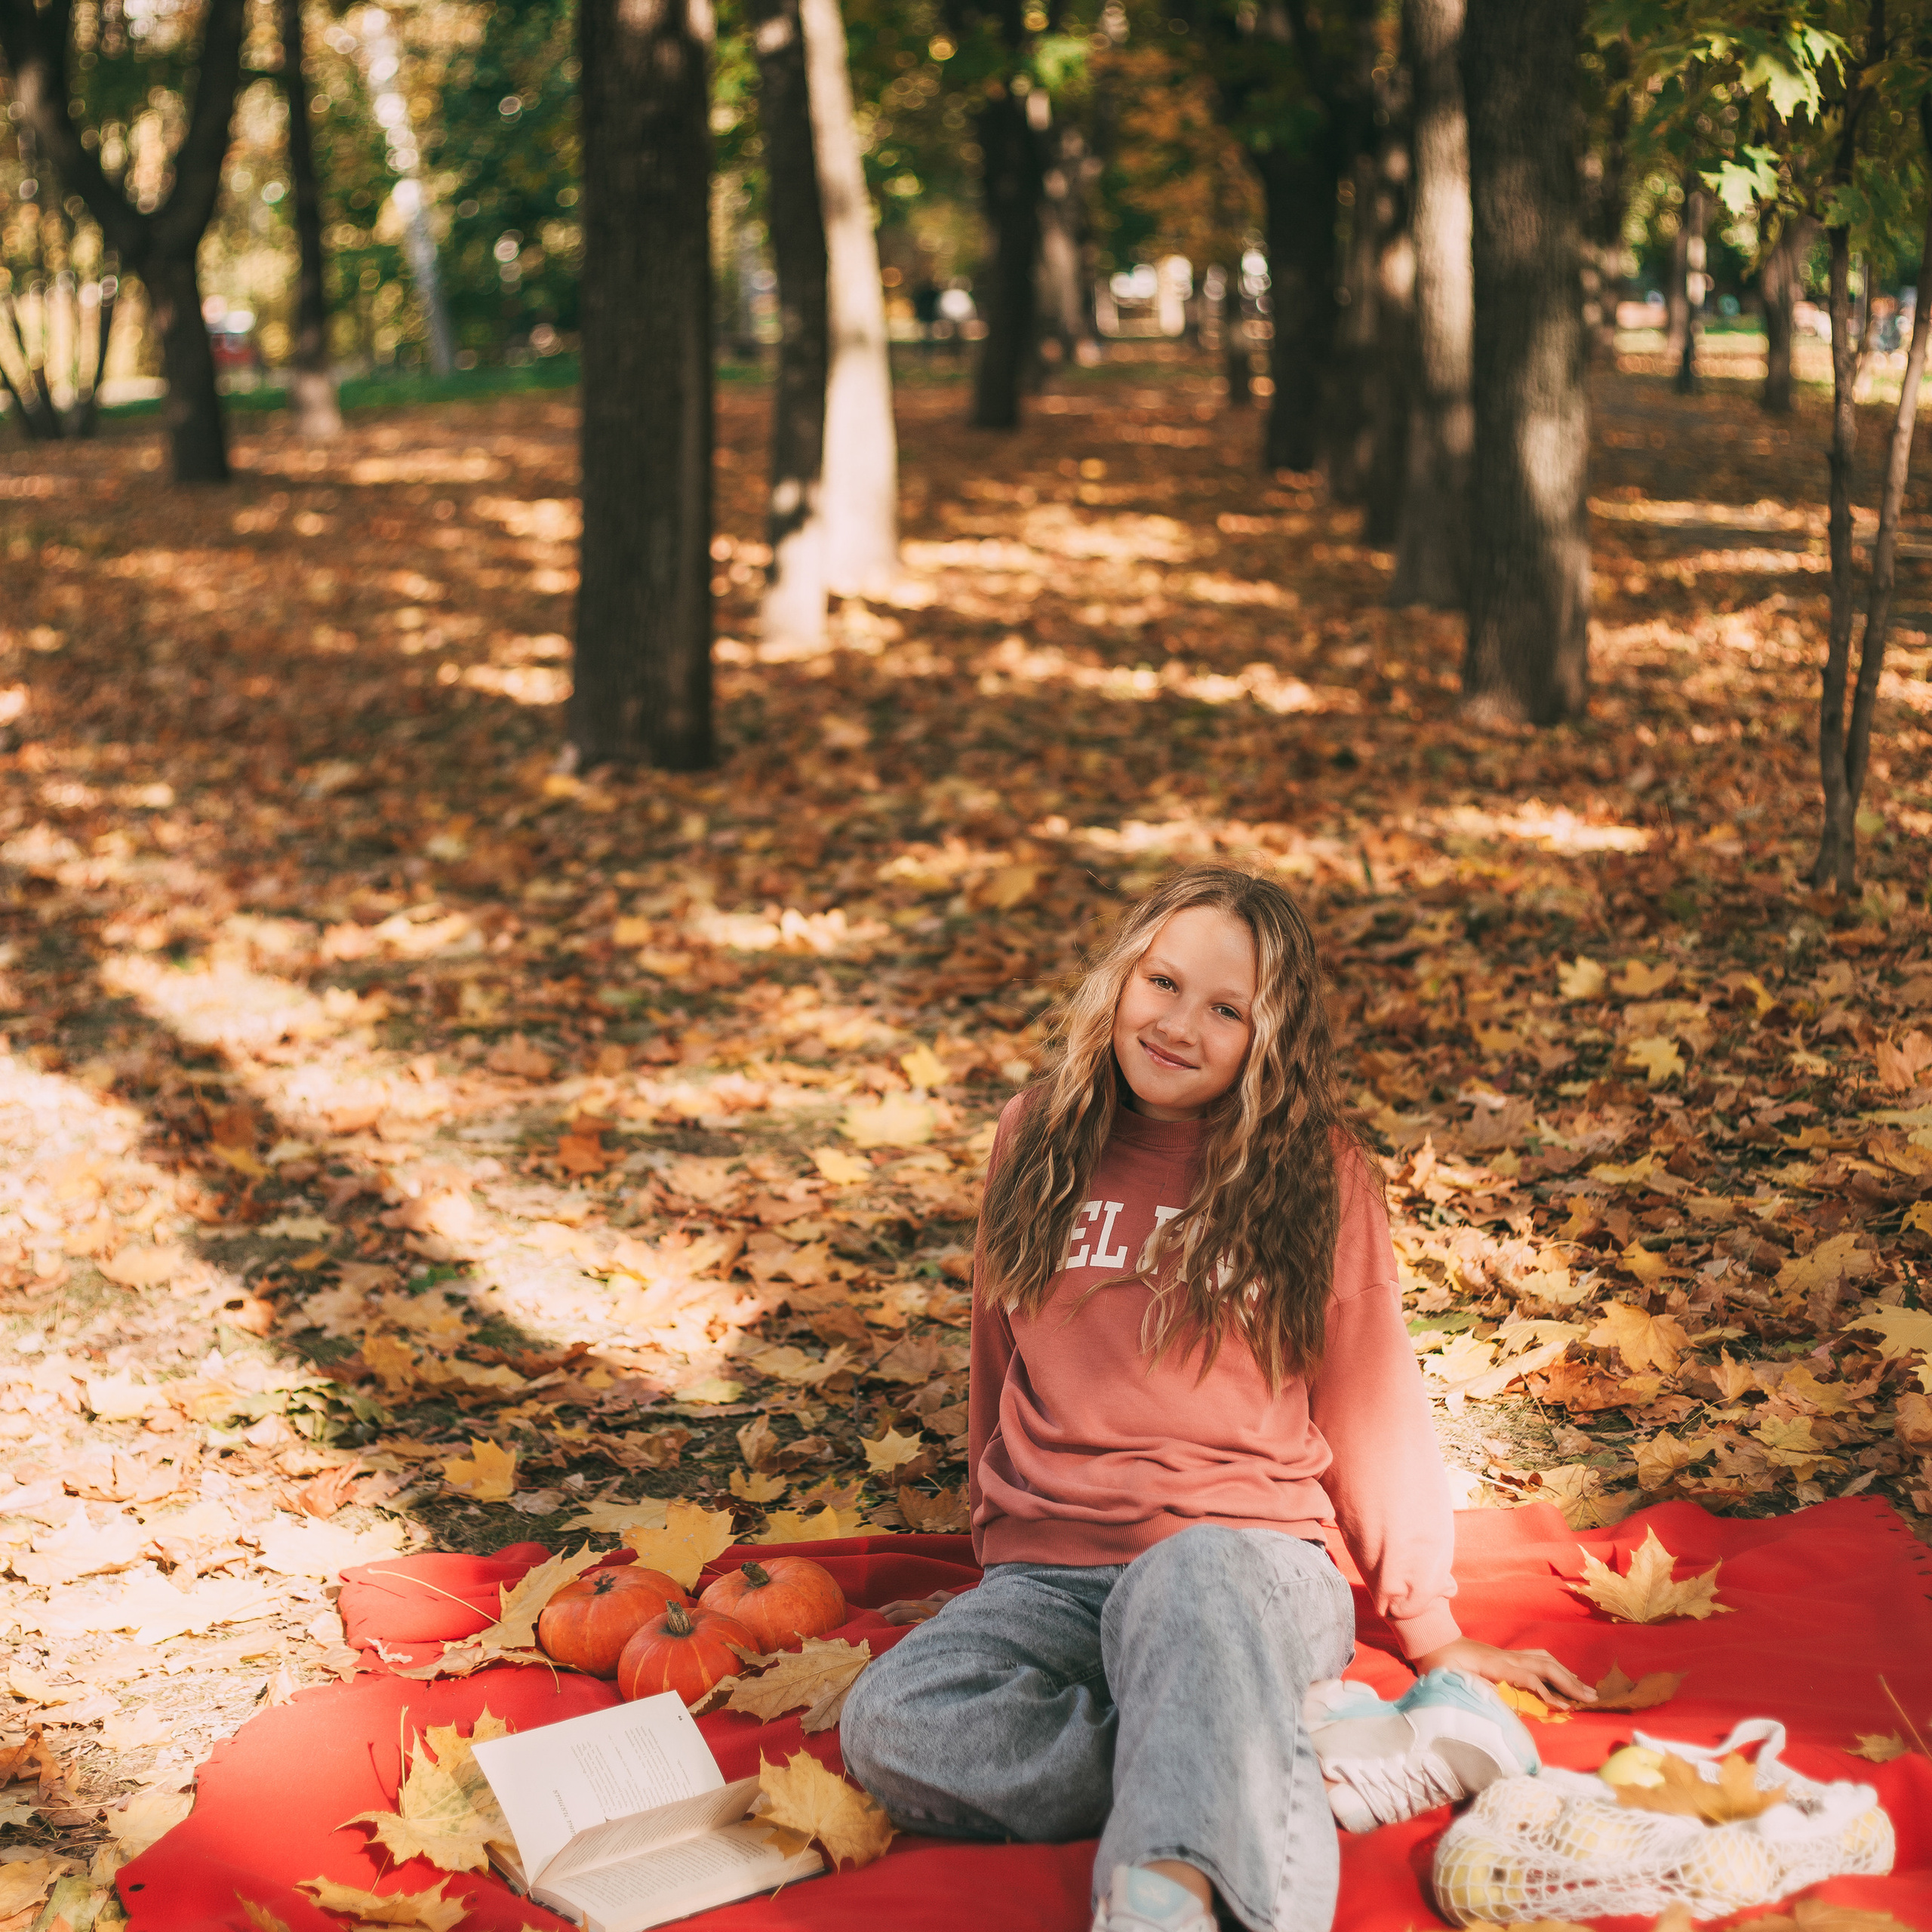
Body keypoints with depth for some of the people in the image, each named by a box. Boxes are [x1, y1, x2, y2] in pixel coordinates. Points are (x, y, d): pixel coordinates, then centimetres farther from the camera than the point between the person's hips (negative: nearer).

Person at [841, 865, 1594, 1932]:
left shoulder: (1316, 1171, 3)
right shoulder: (1036, 1140, 12)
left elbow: (1371, 1402, 10)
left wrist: (1432, 1635, 13)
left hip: (1244, 1560, -3)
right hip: (1045, 1581, 3)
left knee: (1191, 1578, -40)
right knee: (887, 1725, -29)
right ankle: (1342, 1752, -29)